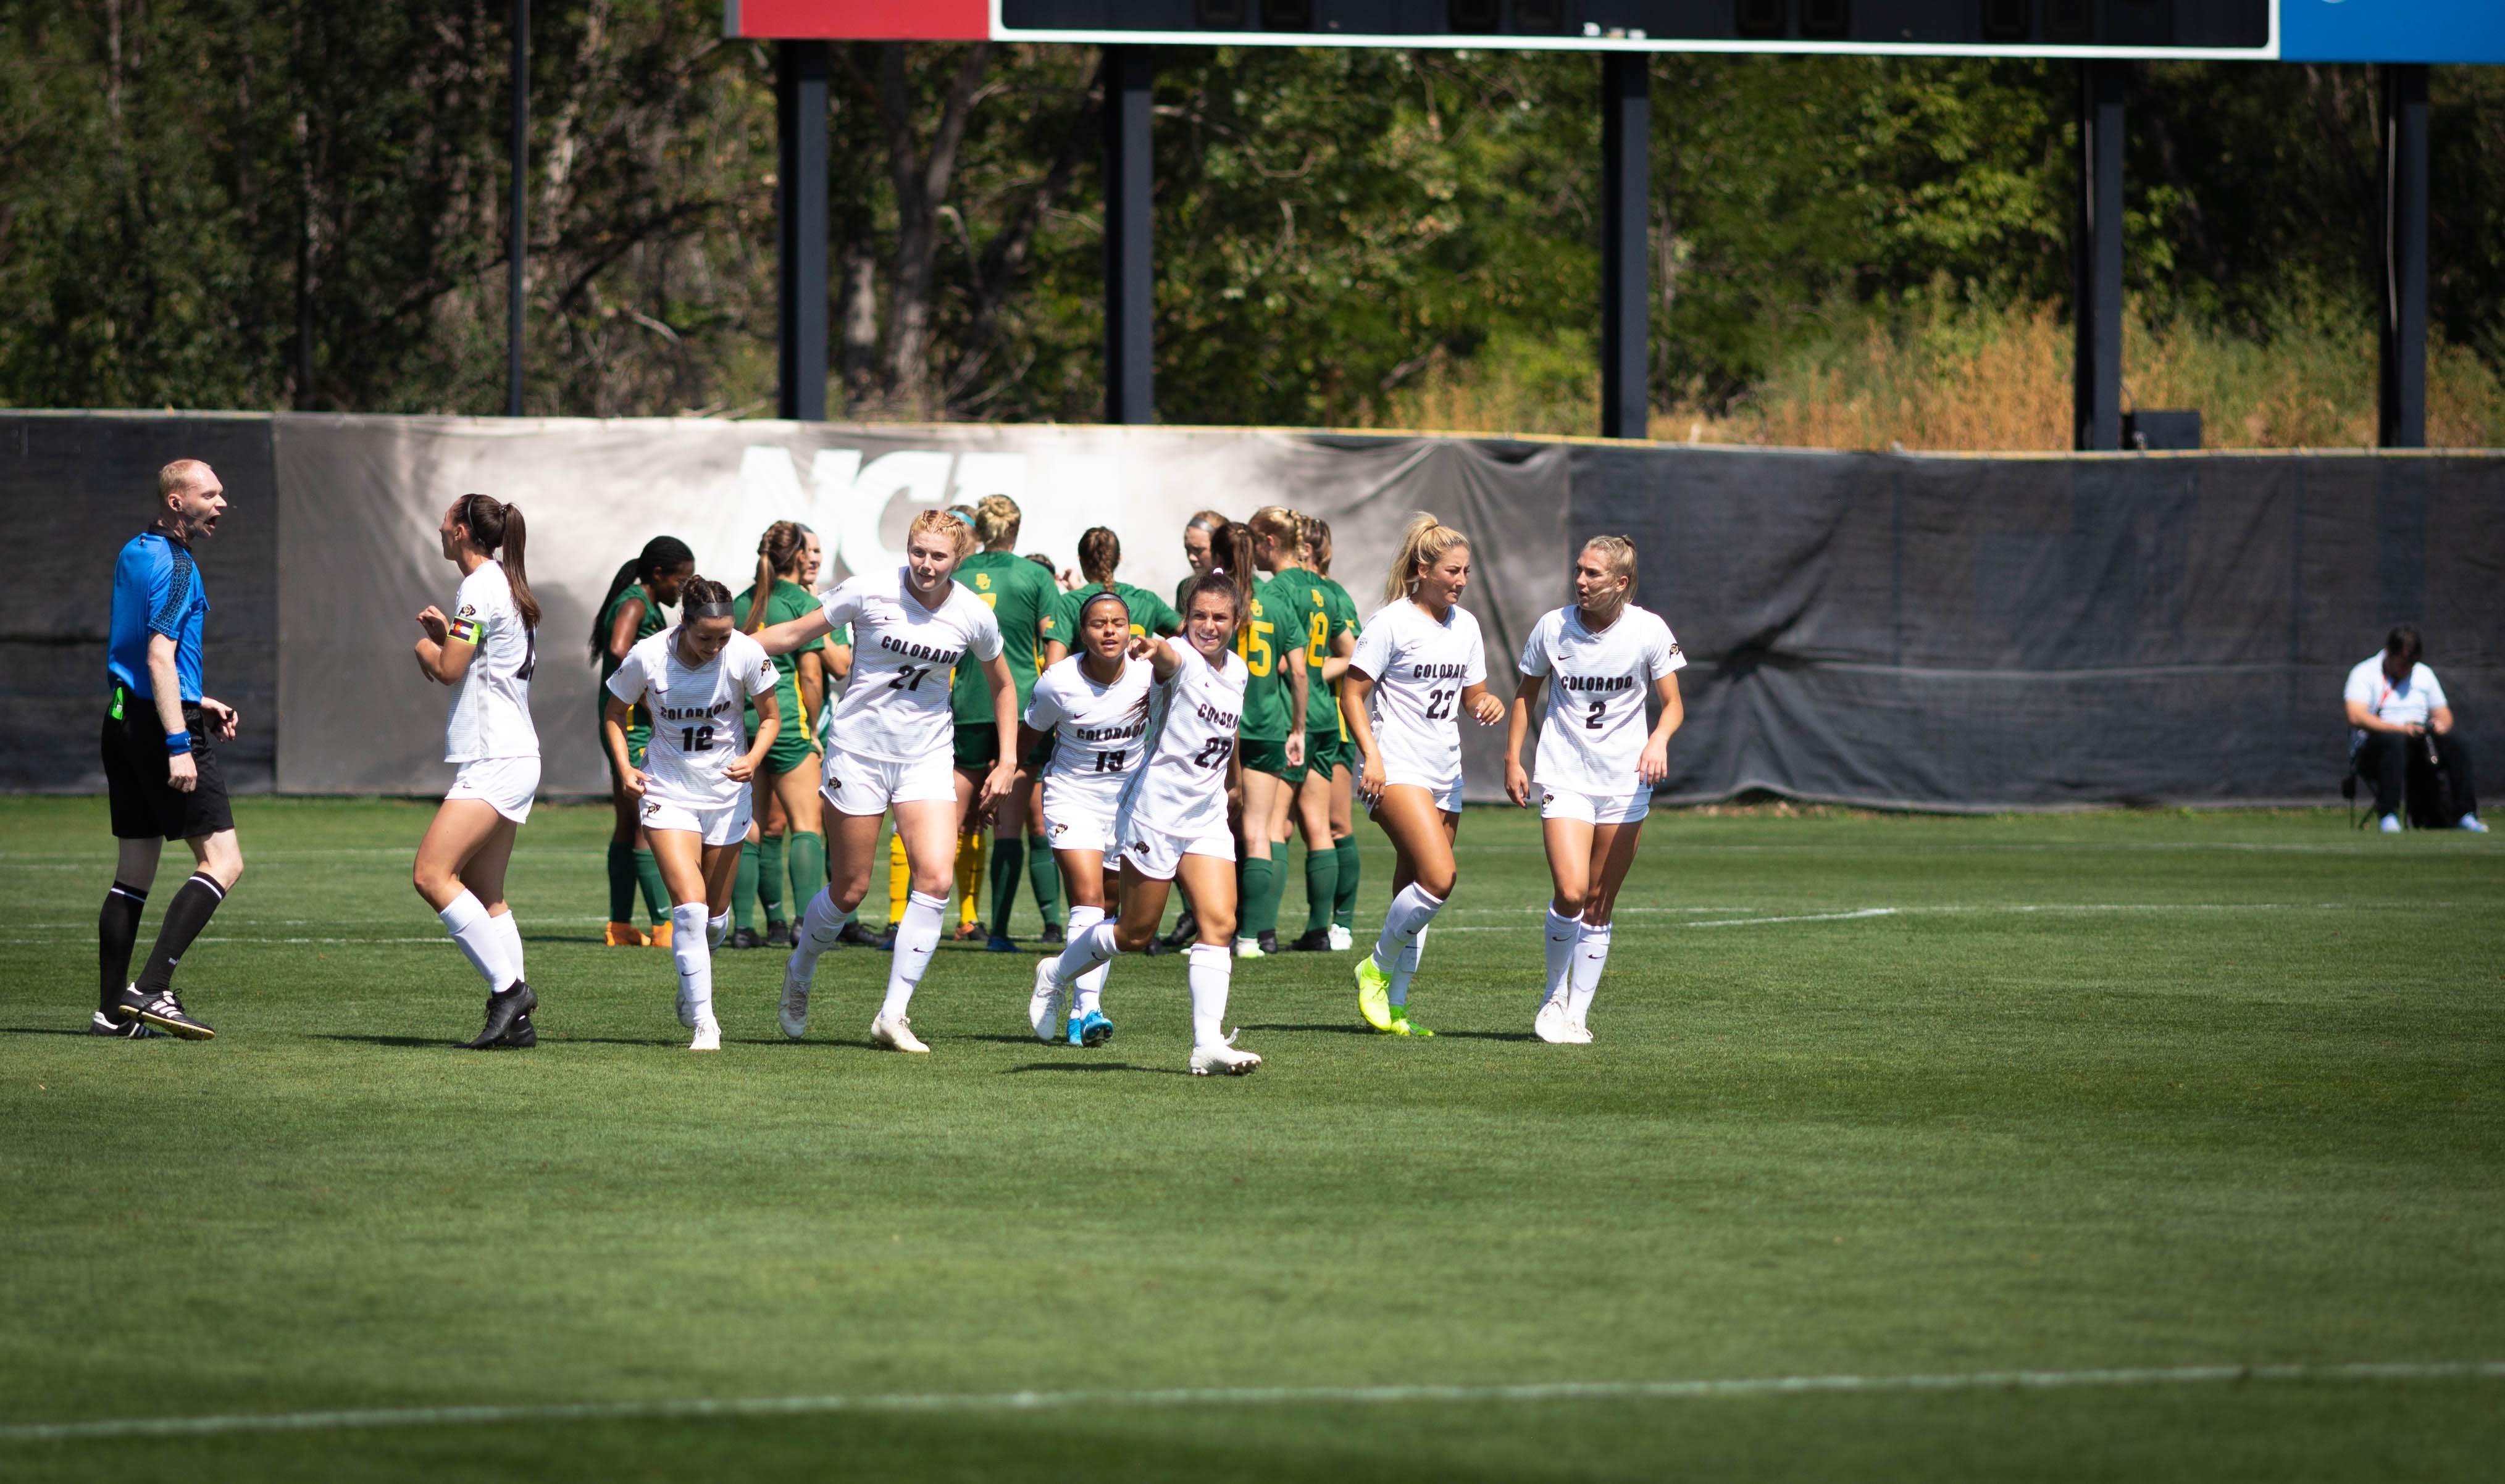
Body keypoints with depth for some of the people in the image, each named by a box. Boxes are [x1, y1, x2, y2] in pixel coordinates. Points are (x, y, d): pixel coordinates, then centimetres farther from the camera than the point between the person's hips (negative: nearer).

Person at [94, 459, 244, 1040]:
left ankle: (112, 1009, 10)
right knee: (222, 861, -8)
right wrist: (178, 745, -24)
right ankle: (151, 989, -16)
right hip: (160, 723, -10)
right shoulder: (174, 566, -13)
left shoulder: (133, 555, 17)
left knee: (134, 872, 11)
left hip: (123, 722, 10)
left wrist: (196, 704, 29)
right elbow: (159, 658, -21)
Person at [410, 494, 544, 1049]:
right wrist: (446, 634, 11)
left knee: (432, 874, -16)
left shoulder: (481, 587, -12)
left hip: (494, 759, -11)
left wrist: (425, 645, 6)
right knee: (484, 895, 9)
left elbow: (448, 670, -14)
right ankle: (516, 1020, 6)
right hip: (511, 758, 11)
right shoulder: (502, 584, 19)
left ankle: (508, 987, -18)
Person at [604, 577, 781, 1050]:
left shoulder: (746, 654, -15)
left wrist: (753, 759, -19)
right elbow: (615, 714, 1)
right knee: (689, 904, -18)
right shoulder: (647, 658, -16)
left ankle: (691, 986, 41)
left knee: (715, 915, 9)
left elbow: (770, 717, 0)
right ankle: (704, 1024, -15)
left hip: (727, 794, 2)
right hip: (668, 794, -2)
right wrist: (624, 767, -14)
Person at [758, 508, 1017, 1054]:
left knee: (935, 880, -15)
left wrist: (1008, 761, 10)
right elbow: (799, 631, -2)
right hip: (858, 752, -2)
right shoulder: (870, 591, -12)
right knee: (849, 890, 2)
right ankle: (798, 977, 32)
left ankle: (894, 1014, -8)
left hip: (926, 758, 2)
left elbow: (1002, 684, 14)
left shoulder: (973, 616, -4)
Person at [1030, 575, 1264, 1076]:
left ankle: (1209, 1044, -14)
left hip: (1207, 818, 6)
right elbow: (1168, 659, -40)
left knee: (1219, 922, -10)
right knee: (1135, 933, 4)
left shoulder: (1237, 672, 10)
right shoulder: (1182, 660, -13)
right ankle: (1056, 975, 31)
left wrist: (1235, 777, 43)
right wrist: (1152, 648, -63)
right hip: (1155, 811, -6)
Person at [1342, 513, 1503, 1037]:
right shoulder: (1392, 622, -8)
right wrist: (1371, 754, -19)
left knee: (1415, 894, 6)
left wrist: (1487, 706, -2)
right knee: (1439, 876, -22)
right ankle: (1377, 968, -3)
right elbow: (1352, 693, -8)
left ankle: (1394, 1006, 12)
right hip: (1397, 770, -7)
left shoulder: (1464, 625, 12)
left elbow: (1473, 694, 22)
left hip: (1444, 773, 7)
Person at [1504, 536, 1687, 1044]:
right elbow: (1526, 694, 11)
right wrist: (1513, 759, 6)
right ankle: (1555, 996, 7)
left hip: (1626, 782, 1)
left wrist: (1659, 740, -21)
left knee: (1599, 904, 4)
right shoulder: (1553, 626, -3)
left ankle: (1577, 1015, 14)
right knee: (1570, 892, -16)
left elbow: (1673, 703, 0)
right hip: (1564, 778, -1)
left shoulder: (1649, 631, -6)